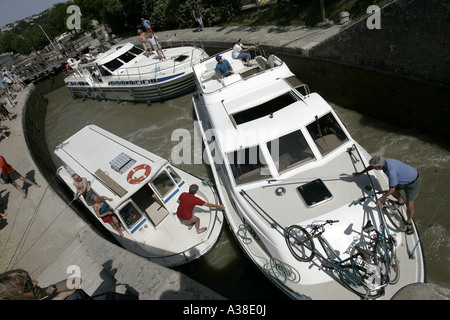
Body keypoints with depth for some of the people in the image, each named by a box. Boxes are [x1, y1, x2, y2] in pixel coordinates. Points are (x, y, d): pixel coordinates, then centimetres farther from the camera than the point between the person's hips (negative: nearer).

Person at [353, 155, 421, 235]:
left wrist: (380, 199, -23)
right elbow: (371, 167, 7)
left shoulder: (391, 171, -41)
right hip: (404, 178, 8)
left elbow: (392, 189, -31)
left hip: (413, 182, -8)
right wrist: (360, 173, 18)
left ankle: (409, 222, 18)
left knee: (409, 205, -8)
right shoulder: (383, 161, -16)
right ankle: (401, 201, 54)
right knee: (394, 191, 22)